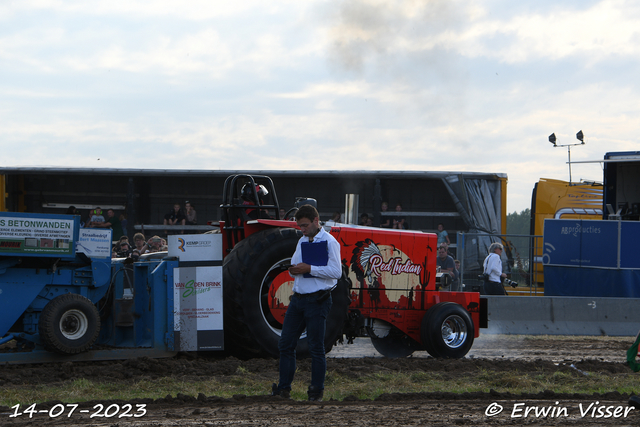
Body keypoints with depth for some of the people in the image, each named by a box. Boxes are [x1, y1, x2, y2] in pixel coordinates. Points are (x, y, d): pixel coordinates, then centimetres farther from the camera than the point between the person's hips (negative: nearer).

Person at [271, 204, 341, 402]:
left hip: (317, 300, -7)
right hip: (298, 297, 7)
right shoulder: (302, 242, 16)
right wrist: (294, 271, -3)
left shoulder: (329, 242, -6)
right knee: (286, 344, 5)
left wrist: (309, 269, -17)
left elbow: (336, 271, -14)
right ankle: (283, 387, 12)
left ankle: (317, 390, 6)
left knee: (316, 347, -1)